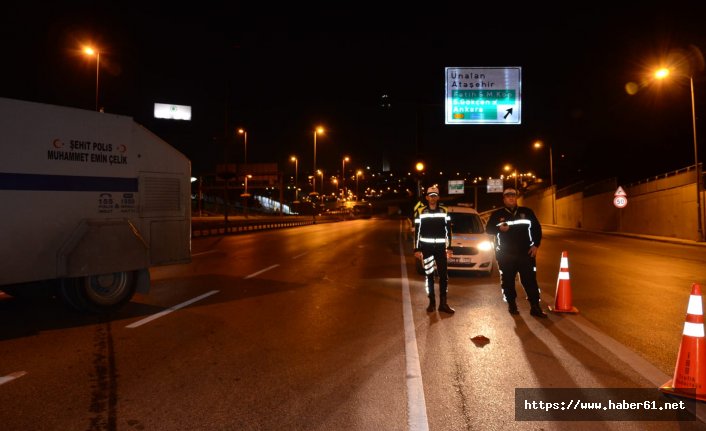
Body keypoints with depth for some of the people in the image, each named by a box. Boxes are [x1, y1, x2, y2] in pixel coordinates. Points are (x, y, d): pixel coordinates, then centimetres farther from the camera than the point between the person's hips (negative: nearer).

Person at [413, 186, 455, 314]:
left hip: (440, 247, 2)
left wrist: (449, 247, 4)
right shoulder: (420, 211, -1)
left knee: (444, 275, 0)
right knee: (429, 275, 4)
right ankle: (432, 302, 14)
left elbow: (448, 229, 8)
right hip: (426, 247, -1)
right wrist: (417, 249, -4)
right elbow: (417, 231, 0)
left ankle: (443, 303, 8)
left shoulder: (444, 211, 5)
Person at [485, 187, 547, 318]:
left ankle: (535, 307, 3)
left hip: (526, 253, 1)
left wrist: (536, 245, 2)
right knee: (508, 281, 4)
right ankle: (511, 305, 16)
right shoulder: (497, 214, 6)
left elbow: (537, 228, 12)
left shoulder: (527, 212, 9)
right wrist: (499, 229, -17)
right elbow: (488, 229, 4)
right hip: (505, 254, 0)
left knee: (530, 280, -1)